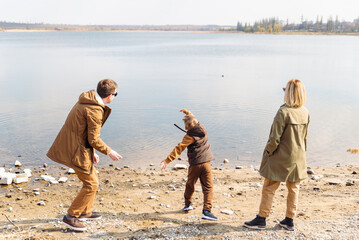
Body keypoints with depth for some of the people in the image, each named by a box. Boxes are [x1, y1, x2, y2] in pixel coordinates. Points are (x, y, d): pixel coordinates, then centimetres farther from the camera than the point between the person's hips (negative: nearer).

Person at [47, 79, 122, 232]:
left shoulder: (87, 101, 9)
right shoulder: (95, 110, -23)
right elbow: (94, 139, -20)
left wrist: (92, 152, 20)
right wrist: (109, 152, -6)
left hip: (73, 143, 10)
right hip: (76, 150, -10)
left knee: (92, 176, 21)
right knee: (91, 184, -1)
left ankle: (85, 212, 34)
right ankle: (71, 217, 7)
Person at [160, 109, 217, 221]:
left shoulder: (190, 136, -10)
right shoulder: (201, 128, 5)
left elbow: (179, 148, -16)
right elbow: (193, 119, 27)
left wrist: (167, 160, -17)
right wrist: (187, 112, 42)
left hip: (194, 164, -3)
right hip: (206, 163, 3)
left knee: (190, 185, 19)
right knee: (208, 187, -1)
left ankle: (188, 204, 36)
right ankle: (206, 210, -13)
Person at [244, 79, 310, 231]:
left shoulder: (283, 112, -20)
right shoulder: (305, 113, 1)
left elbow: (275, 138, -18)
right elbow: (305, 137, 10)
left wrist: (268, 152, -6)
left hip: (281, 157, -6)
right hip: (298, 158, 7)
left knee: (269, 188, 5)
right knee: (293, 189, 15)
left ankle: (261, 219, 14)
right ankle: (289, 221, 25)